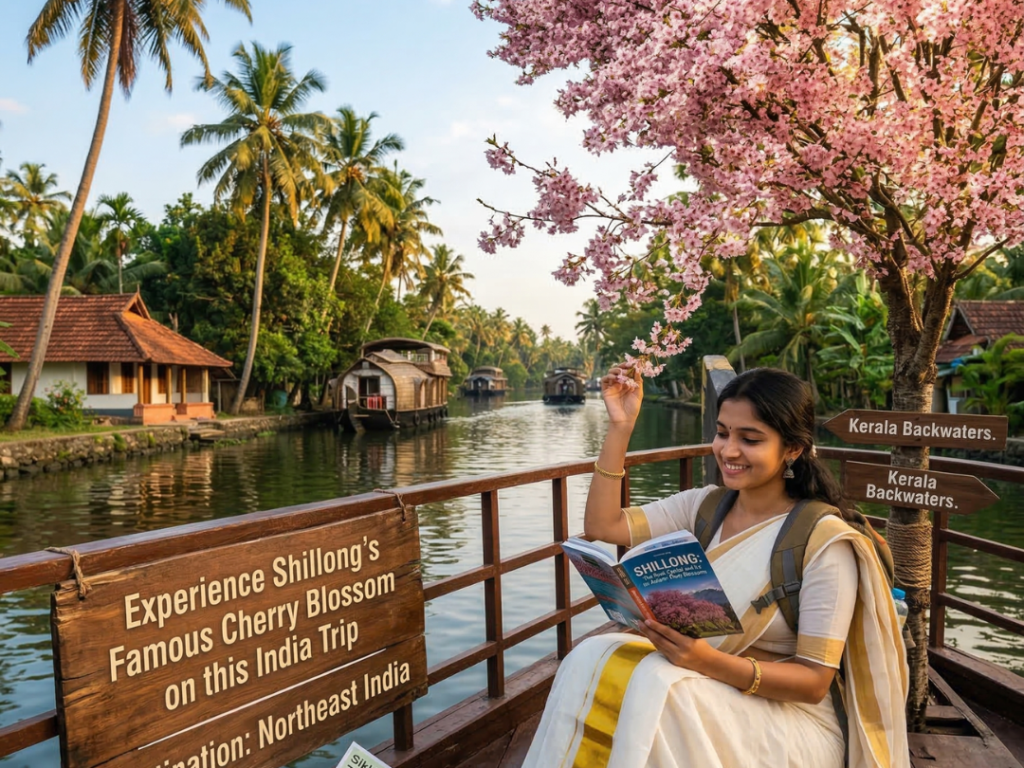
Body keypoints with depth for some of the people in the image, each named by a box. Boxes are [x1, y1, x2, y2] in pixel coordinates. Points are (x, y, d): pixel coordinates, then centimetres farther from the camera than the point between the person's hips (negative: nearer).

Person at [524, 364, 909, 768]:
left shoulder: (824, 541, -15)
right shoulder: (706, 505, 2)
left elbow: (814, 682, -15)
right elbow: (602, 526, -3)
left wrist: (710, 661, -32)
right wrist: (620, 426, -7)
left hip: (790, 719, -5)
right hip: (707, 686, 5)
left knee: (657, 685, -33)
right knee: (593, 660, -23)